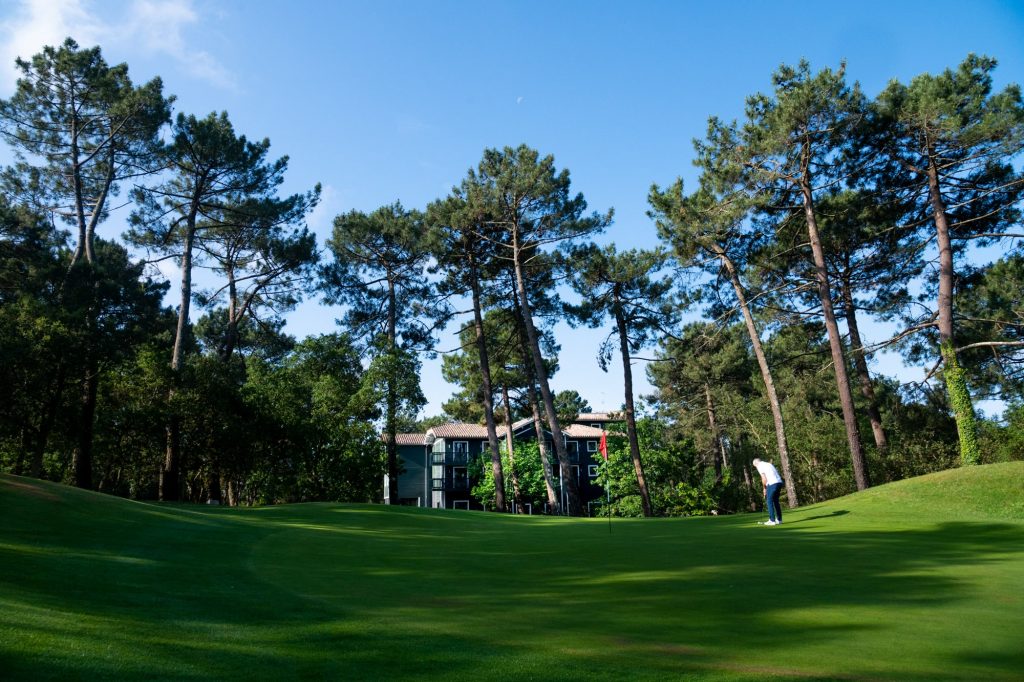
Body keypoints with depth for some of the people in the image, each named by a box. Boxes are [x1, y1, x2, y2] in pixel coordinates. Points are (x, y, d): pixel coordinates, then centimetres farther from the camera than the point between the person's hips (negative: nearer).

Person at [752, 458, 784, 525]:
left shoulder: (760, 466, 1)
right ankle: (779, 519, 21)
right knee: (776, 501, 18)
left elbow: (764, 479, -9)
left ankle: (772, 520, -2)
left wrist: (764, 488, 6)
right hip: (779, 482, 8)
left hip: (772, 484, -8)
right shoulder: (769, 464, 25)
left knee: (769, 502, 0)